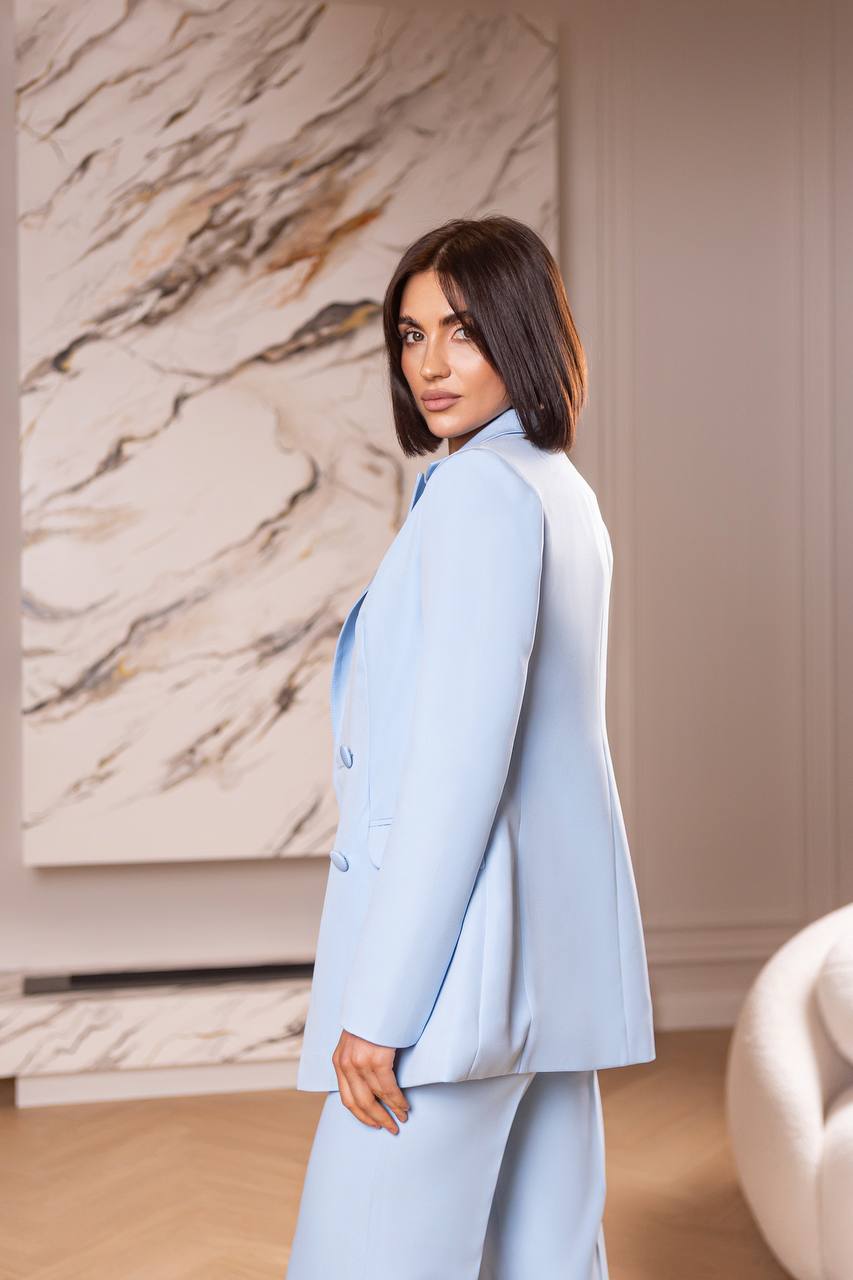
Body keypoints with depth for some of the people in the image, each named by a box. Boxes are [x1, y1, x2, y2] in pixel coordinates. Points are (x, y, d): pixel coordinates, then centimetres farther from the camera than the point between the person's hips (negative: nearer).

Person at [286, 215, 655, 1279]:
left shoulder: (480, 486, -13)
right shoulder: (565, 490, 15)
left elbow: (460, 753, -20)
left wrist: (378, 1004, -18)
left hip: (457, 948, -9)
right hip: (558, 942, 10)